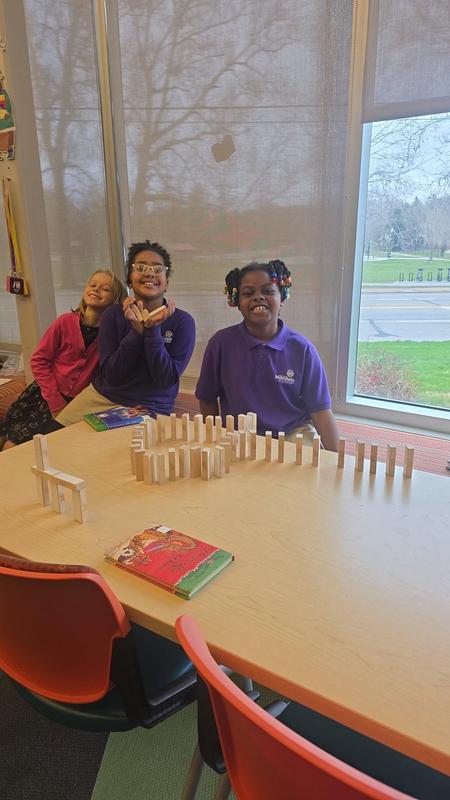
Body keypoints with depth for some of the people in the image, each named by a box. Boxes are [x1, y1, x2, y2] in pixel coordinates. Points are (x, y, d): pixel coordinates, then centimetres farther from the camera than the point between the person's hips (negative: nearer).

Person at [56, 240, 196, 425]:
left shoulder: (182, 321, -7)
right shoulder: (114, 315, -1)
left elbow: (166, 380, -13)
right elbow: (111, 376, -10)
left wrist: (153, 330, -22)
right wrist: (137, 331, -20)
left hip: (148, 409, -2)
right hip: (101, 396, 3)